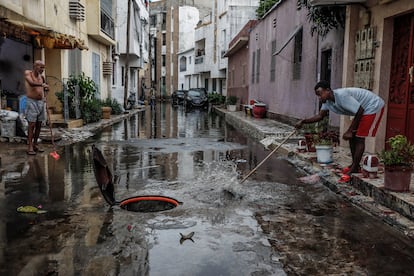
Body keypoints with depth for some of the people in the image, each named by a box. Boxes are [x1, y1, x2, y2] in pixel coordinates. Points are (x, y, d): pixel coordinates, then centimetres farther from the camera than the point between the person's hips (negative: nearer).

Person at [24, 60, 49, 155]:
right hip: (31, 101, -5)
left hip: (41, 102, 5)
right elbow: (31, 83, -25)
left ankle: (35, 144, 18)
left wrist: (44, 96, 8)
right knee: (32, 124, -8)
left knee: (39, 125, 7)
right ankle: (30, 147, -3)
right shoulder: (28, 73, -5)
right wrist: (42, 84, -41)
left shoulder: (41, 76, 10)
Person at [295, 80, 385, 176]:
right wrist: (303, 121, -14)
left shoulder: (341, 95, -32)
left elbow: (359, 111, -28)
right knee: (352, 137, 8)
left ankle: (354, 168, -6)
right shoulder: (327, 101, -4)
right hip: (363, 110, 9)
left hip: (373, 106, -9)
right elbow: (320, 116, 0)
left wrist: (350, 131, -21)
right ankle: (354, 165, 17)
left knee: (359, 138, -11)